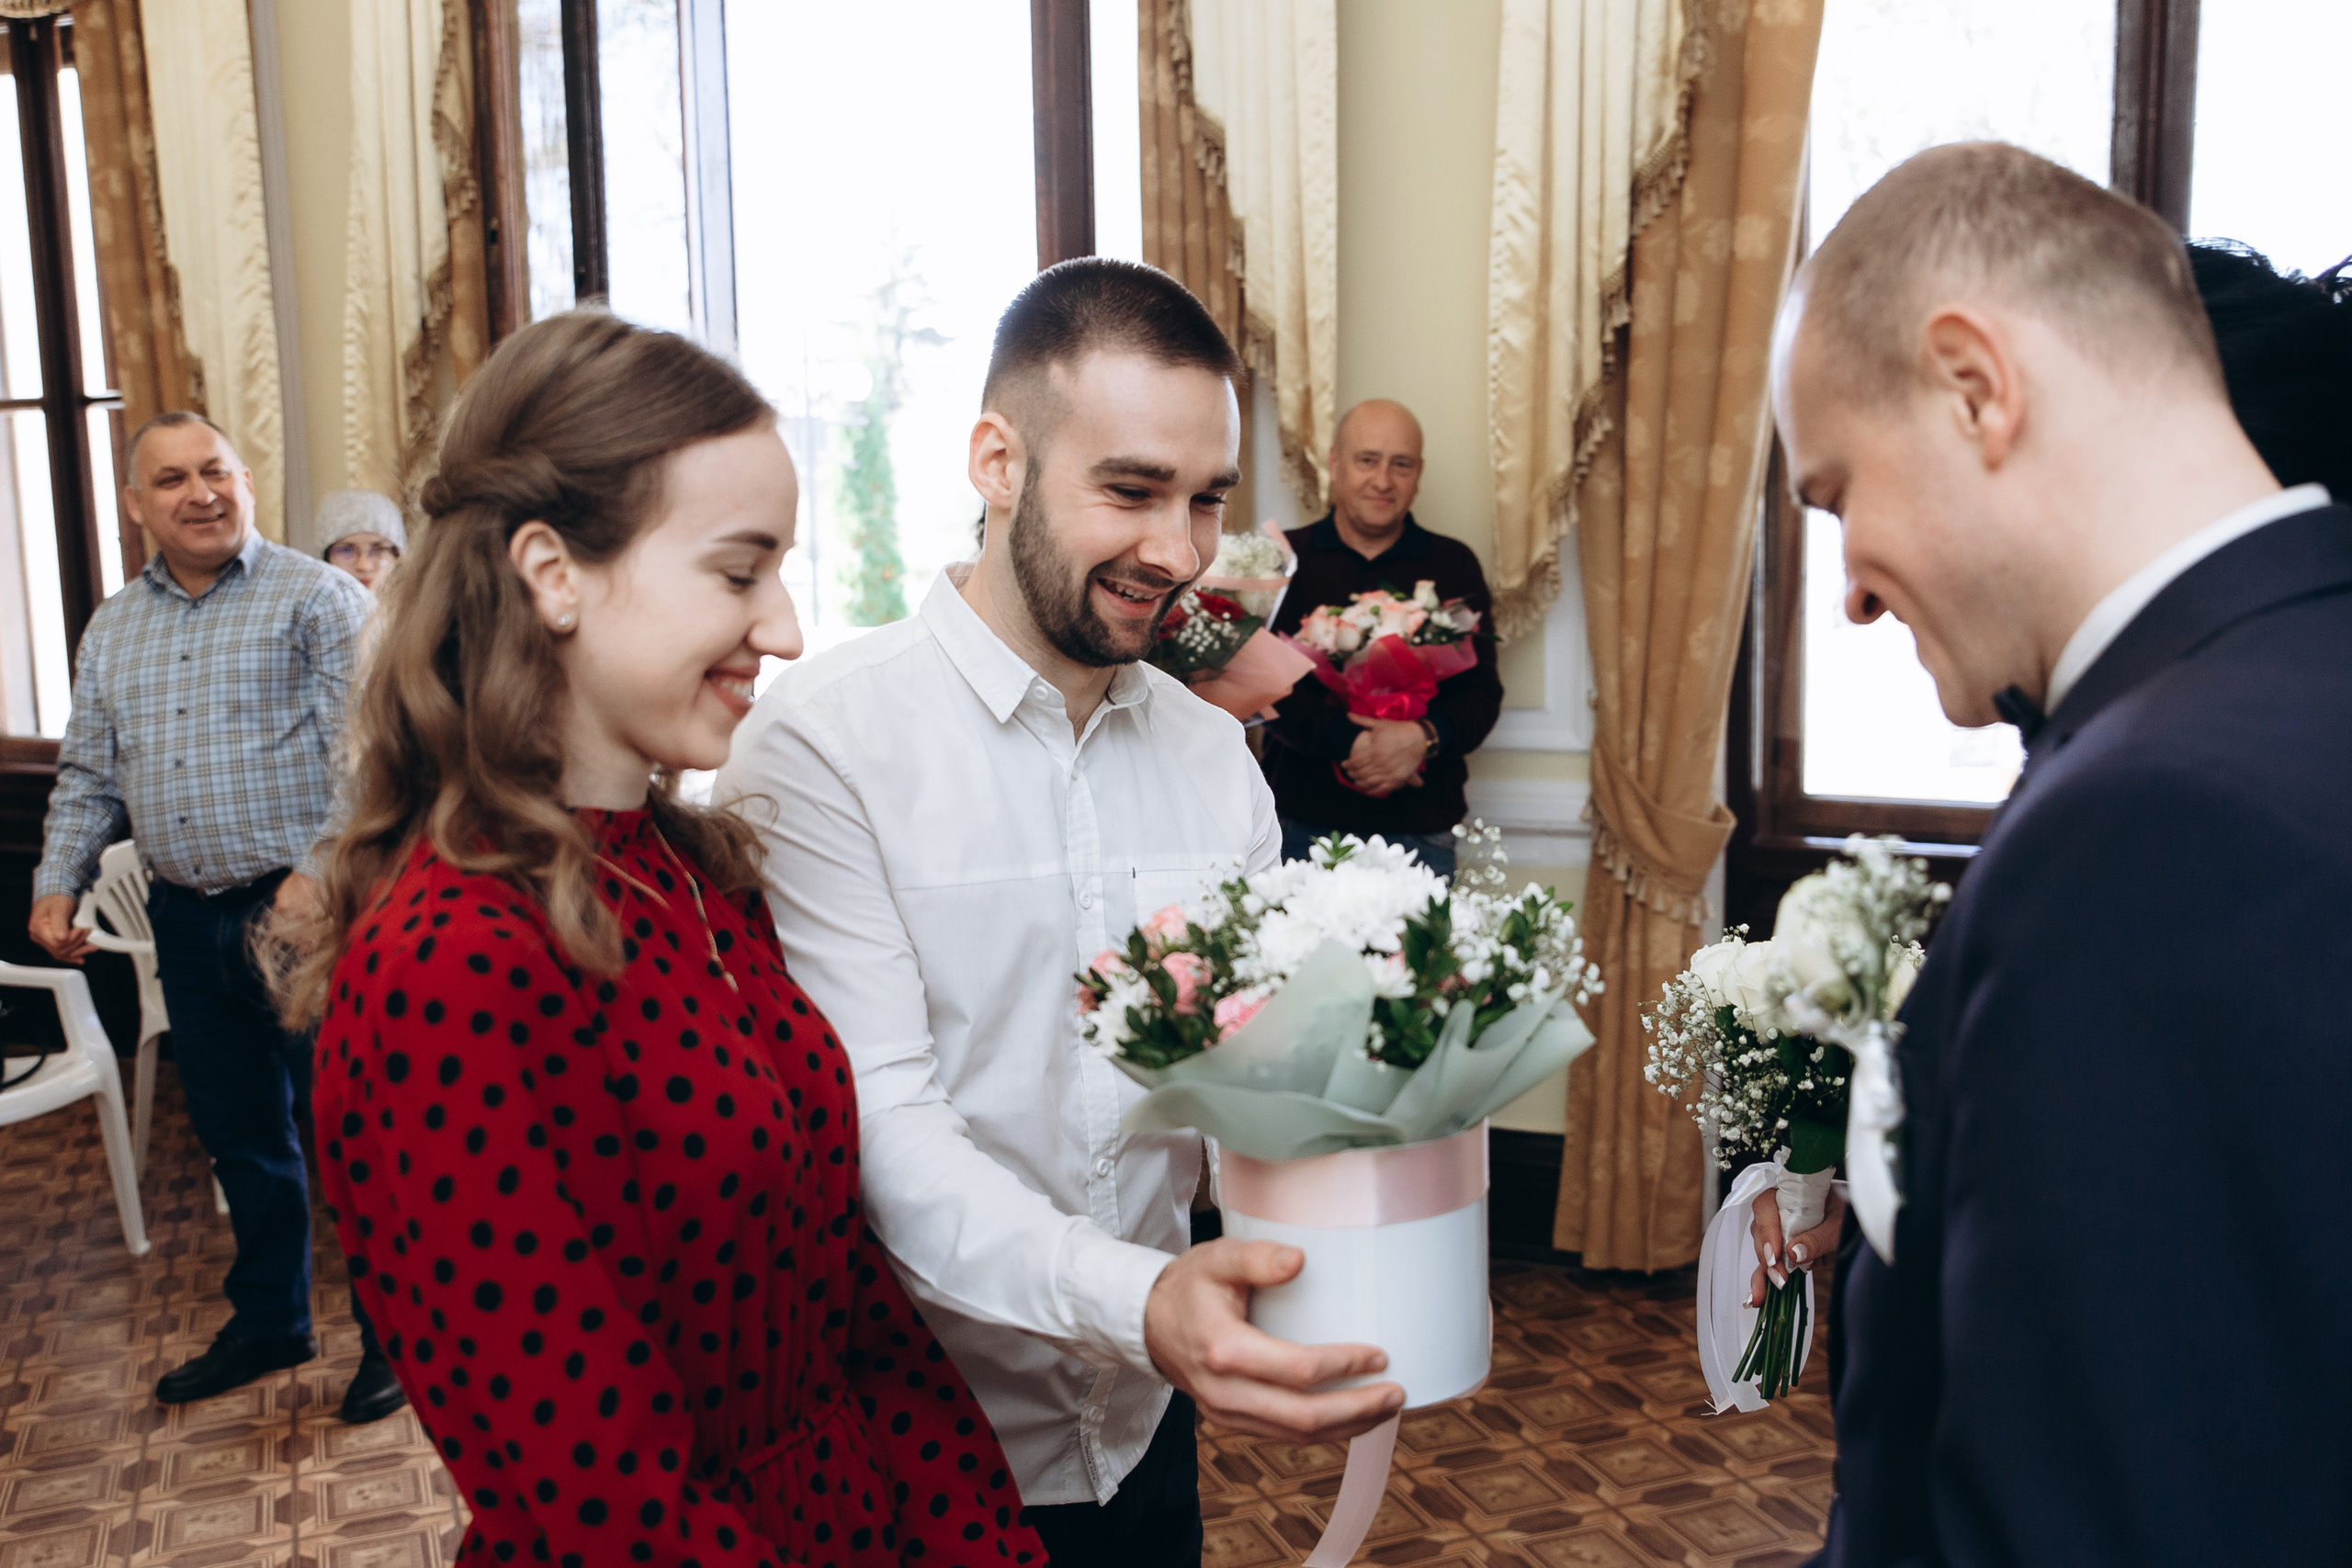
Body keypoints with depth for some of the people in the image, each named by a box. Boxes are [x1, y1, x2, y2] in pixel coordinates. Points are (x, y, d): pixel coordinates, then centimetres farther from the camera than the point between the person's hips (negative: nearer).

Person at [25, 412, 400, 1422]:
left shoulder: (318, 599, -6)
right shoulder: (111, 631, 15)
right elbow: (88, 775, 19)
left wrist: (318, 874, -23)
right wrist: (58, 880, 5)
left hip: (309, 911, -6)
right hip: (188, 921, 6)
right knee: (238, 1136, 17)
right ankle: (268, 1324, 34)